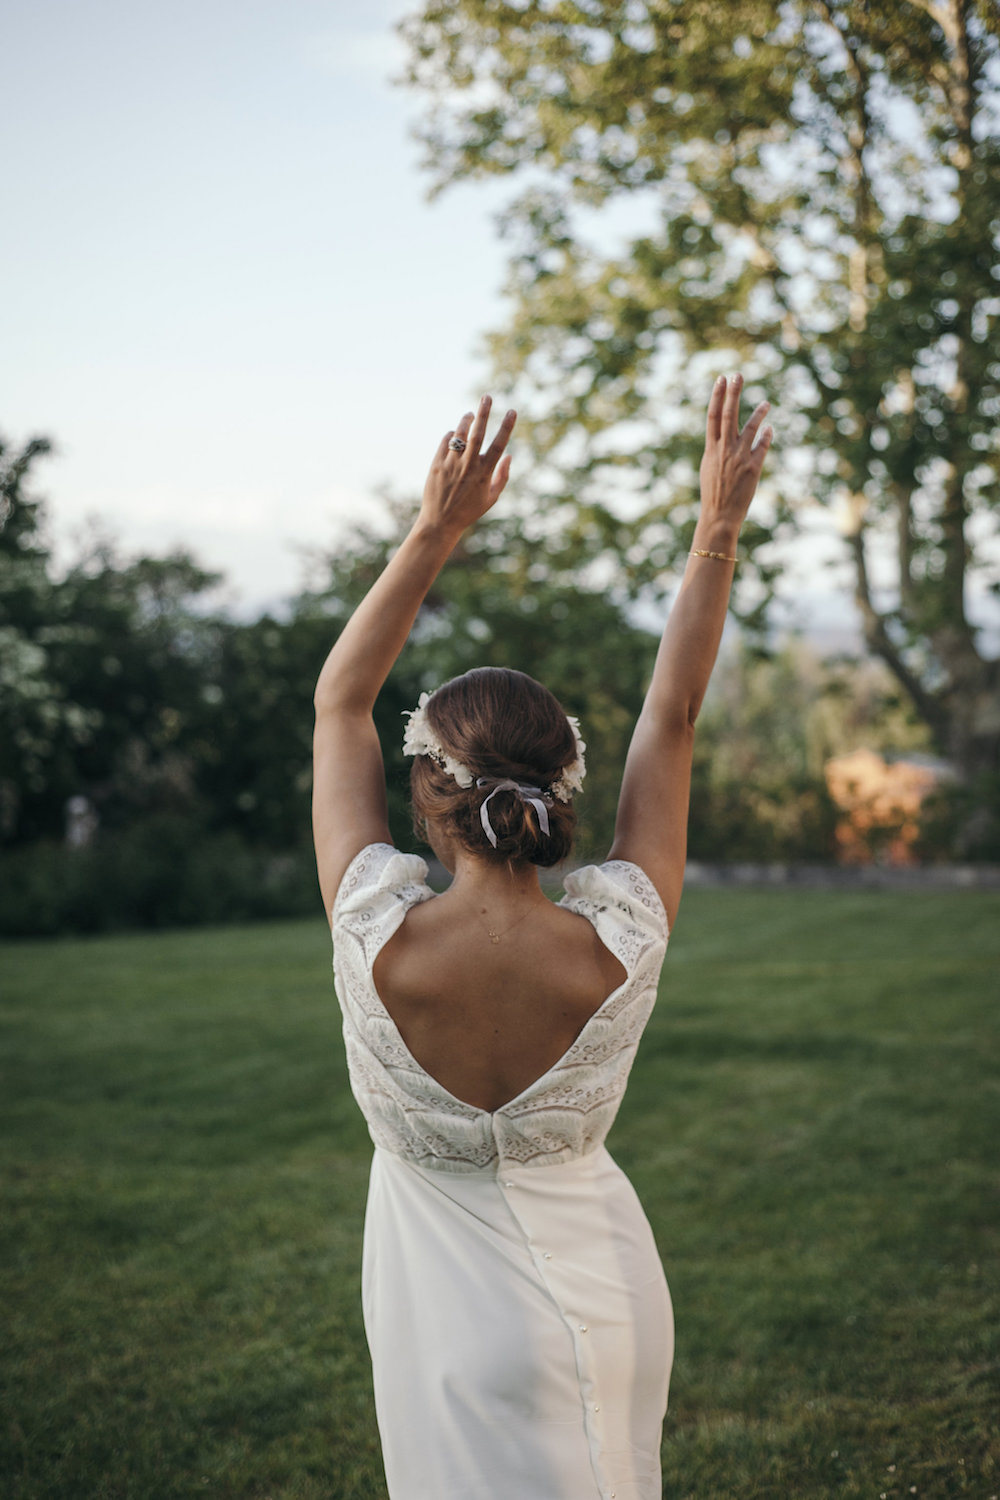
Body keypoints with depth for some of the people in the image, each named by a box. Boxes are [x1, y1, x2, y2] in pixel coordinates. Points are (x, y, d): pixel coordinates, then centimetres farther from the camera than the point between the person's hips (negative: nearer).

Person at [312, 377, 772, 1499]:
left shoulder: (379, 938, -25)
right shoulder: (618, 944, -22)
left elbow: (339, 702, -12)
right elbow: (672, 715, -9)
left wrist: (436, 530, -14)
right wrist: (718, 531, -2)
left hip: (451, 1312, -1)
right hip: (602, 1294, 1)